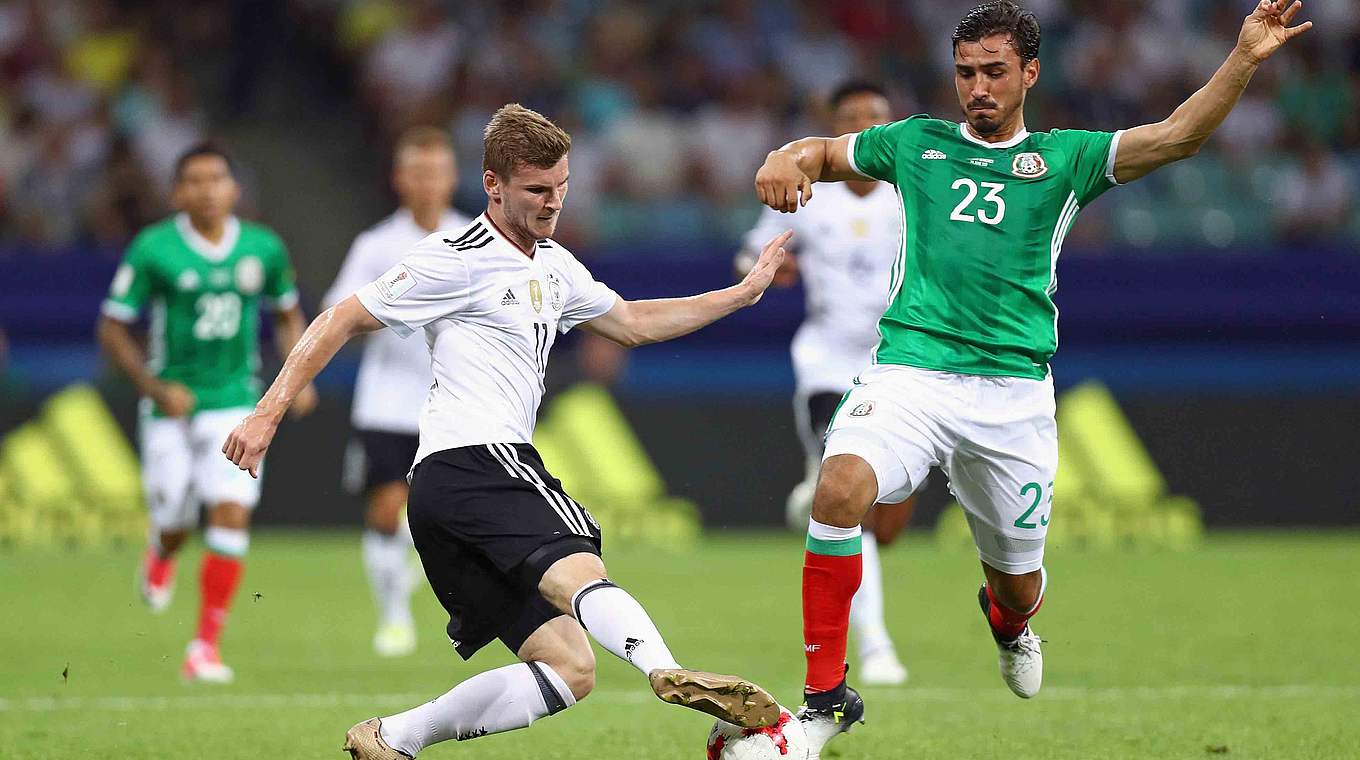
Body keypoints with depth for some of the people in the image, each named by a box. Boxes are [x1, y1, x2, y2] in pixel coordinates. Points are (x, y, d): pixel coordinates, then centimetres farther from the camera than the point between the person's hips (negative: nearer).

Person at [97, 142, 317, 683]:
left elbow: (287, 314, 18)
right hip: (173, 405, -1)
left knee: (232, 514, -14)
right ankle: (160, 557, 46)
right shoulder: (153, 249, -9)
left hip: (236, 403, 1)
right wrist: (155, 388, -16)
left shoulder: (264, 249, 0)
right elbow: (112, 329, -5)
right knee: (176, 525, 5)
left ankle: (206, 646, -7)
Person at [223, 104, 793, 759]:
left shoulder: (553, 266, 24)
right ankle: (668, 672, -62)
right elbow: (340, 322, 0)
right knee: (579, 572, -35)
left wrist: (743, 293, 33)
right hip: (480, 459, -9)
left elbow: (632, 323, 37)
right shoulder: (458, 260, -2)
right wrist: (267, 414, -5)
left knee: (568, 667, -2)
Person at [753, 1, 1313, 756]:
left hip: (1013, 391, 1)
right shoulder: (917, 143, 15)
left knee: (1018, 581, 11)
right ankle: (825, 695, -20)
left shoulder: (1063, 158, 11)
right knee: (840, 486, -30)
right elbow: (821, 151, 23)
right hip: (909, 370, -1)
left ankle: (1009, 623, 54)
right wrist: (785, 160, -2)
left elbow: (1179, 134, 1)